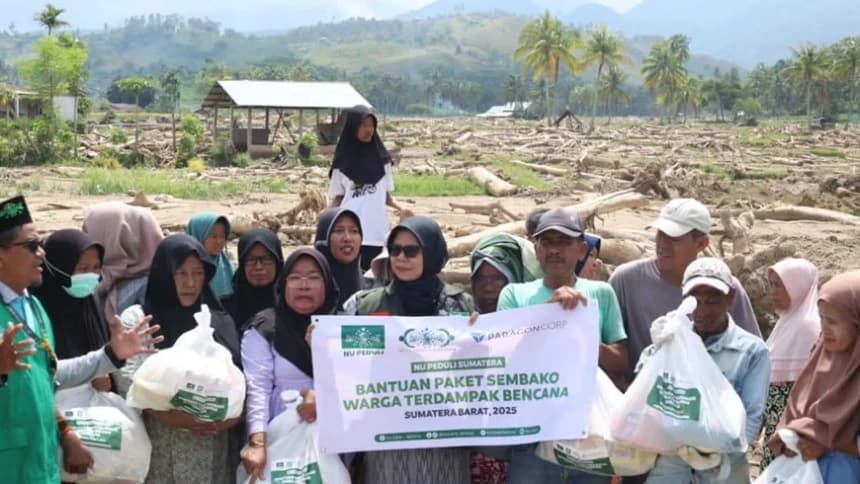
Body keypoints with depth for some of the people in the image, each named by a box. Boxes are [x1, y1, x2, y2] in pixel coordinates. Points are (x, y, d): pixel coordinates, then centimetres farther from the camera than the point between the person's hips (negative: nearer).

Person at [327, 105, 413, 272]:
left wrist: (401, 208, -7)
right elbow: (337, 198, 7)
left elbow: (386, 195, 12)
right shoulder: (343, 162, 3)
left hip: (376, 232, 2)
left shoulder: (381, 158, 8)